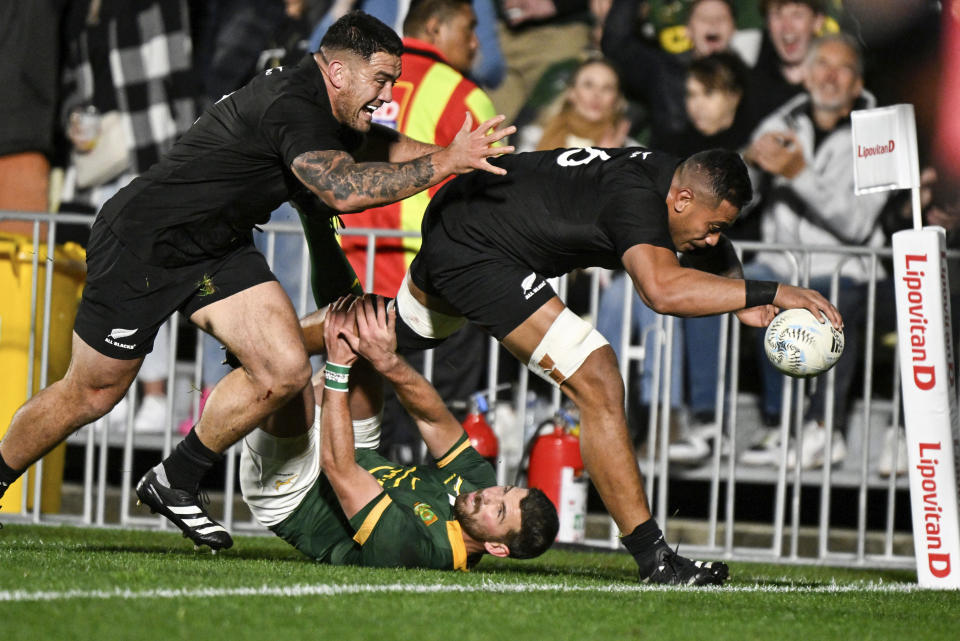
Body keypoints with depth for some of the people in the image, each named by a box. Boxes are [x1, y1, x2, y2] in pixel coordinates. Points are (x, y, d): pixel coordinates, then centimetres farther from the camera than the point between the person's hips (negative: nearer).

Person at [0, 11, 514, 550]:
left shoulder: (321, 103, 0)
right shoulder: (290, 106, -29)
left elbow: (378, 144, 23)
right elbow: (344, 189, -43)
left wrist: (457, 152, 8)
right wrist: (447, 161, -37)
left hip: (219, 250, 9)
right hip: (141, 245, -9)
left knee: (286, 372, -9)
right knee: (91, 396, 3)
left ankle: (174, 484, 8)